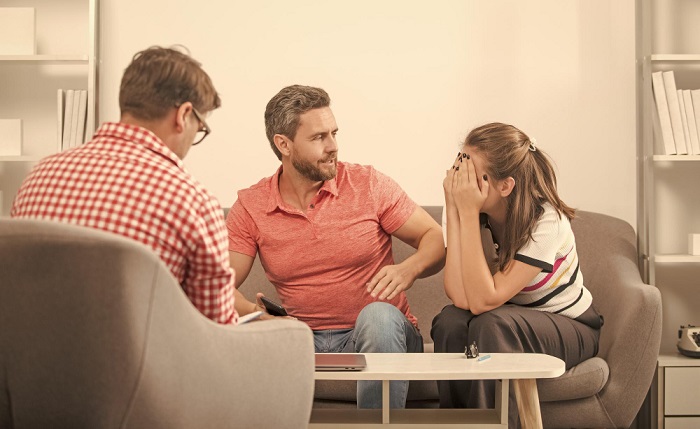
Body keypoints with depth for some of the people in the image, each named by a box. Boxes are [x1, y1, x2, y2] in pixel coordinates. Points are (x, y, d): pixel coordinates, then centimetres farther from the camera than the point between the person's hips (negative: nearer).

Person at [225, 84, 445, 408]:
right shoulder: (250, 208, 1)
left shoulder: (367, 184, -1)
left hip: (380, 334, 0)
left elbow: (436, 238, 3)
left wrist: (408, 270, -20)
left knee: (378, 315, -36)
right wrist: (256, 314, -27)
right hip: (308, 340, 0)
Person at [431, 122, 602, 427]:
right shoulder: (476, 212, -15)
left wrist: (469, 213, -35)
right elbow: (461, 298, -27)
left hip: (569, 328, -4)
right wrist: (454, 208, -30)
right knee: (450, 323, -28)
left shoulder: (546, 222, -27)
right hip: (510, 319, 4)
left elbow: (482, 301, -33)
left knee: (492, 326, -33)